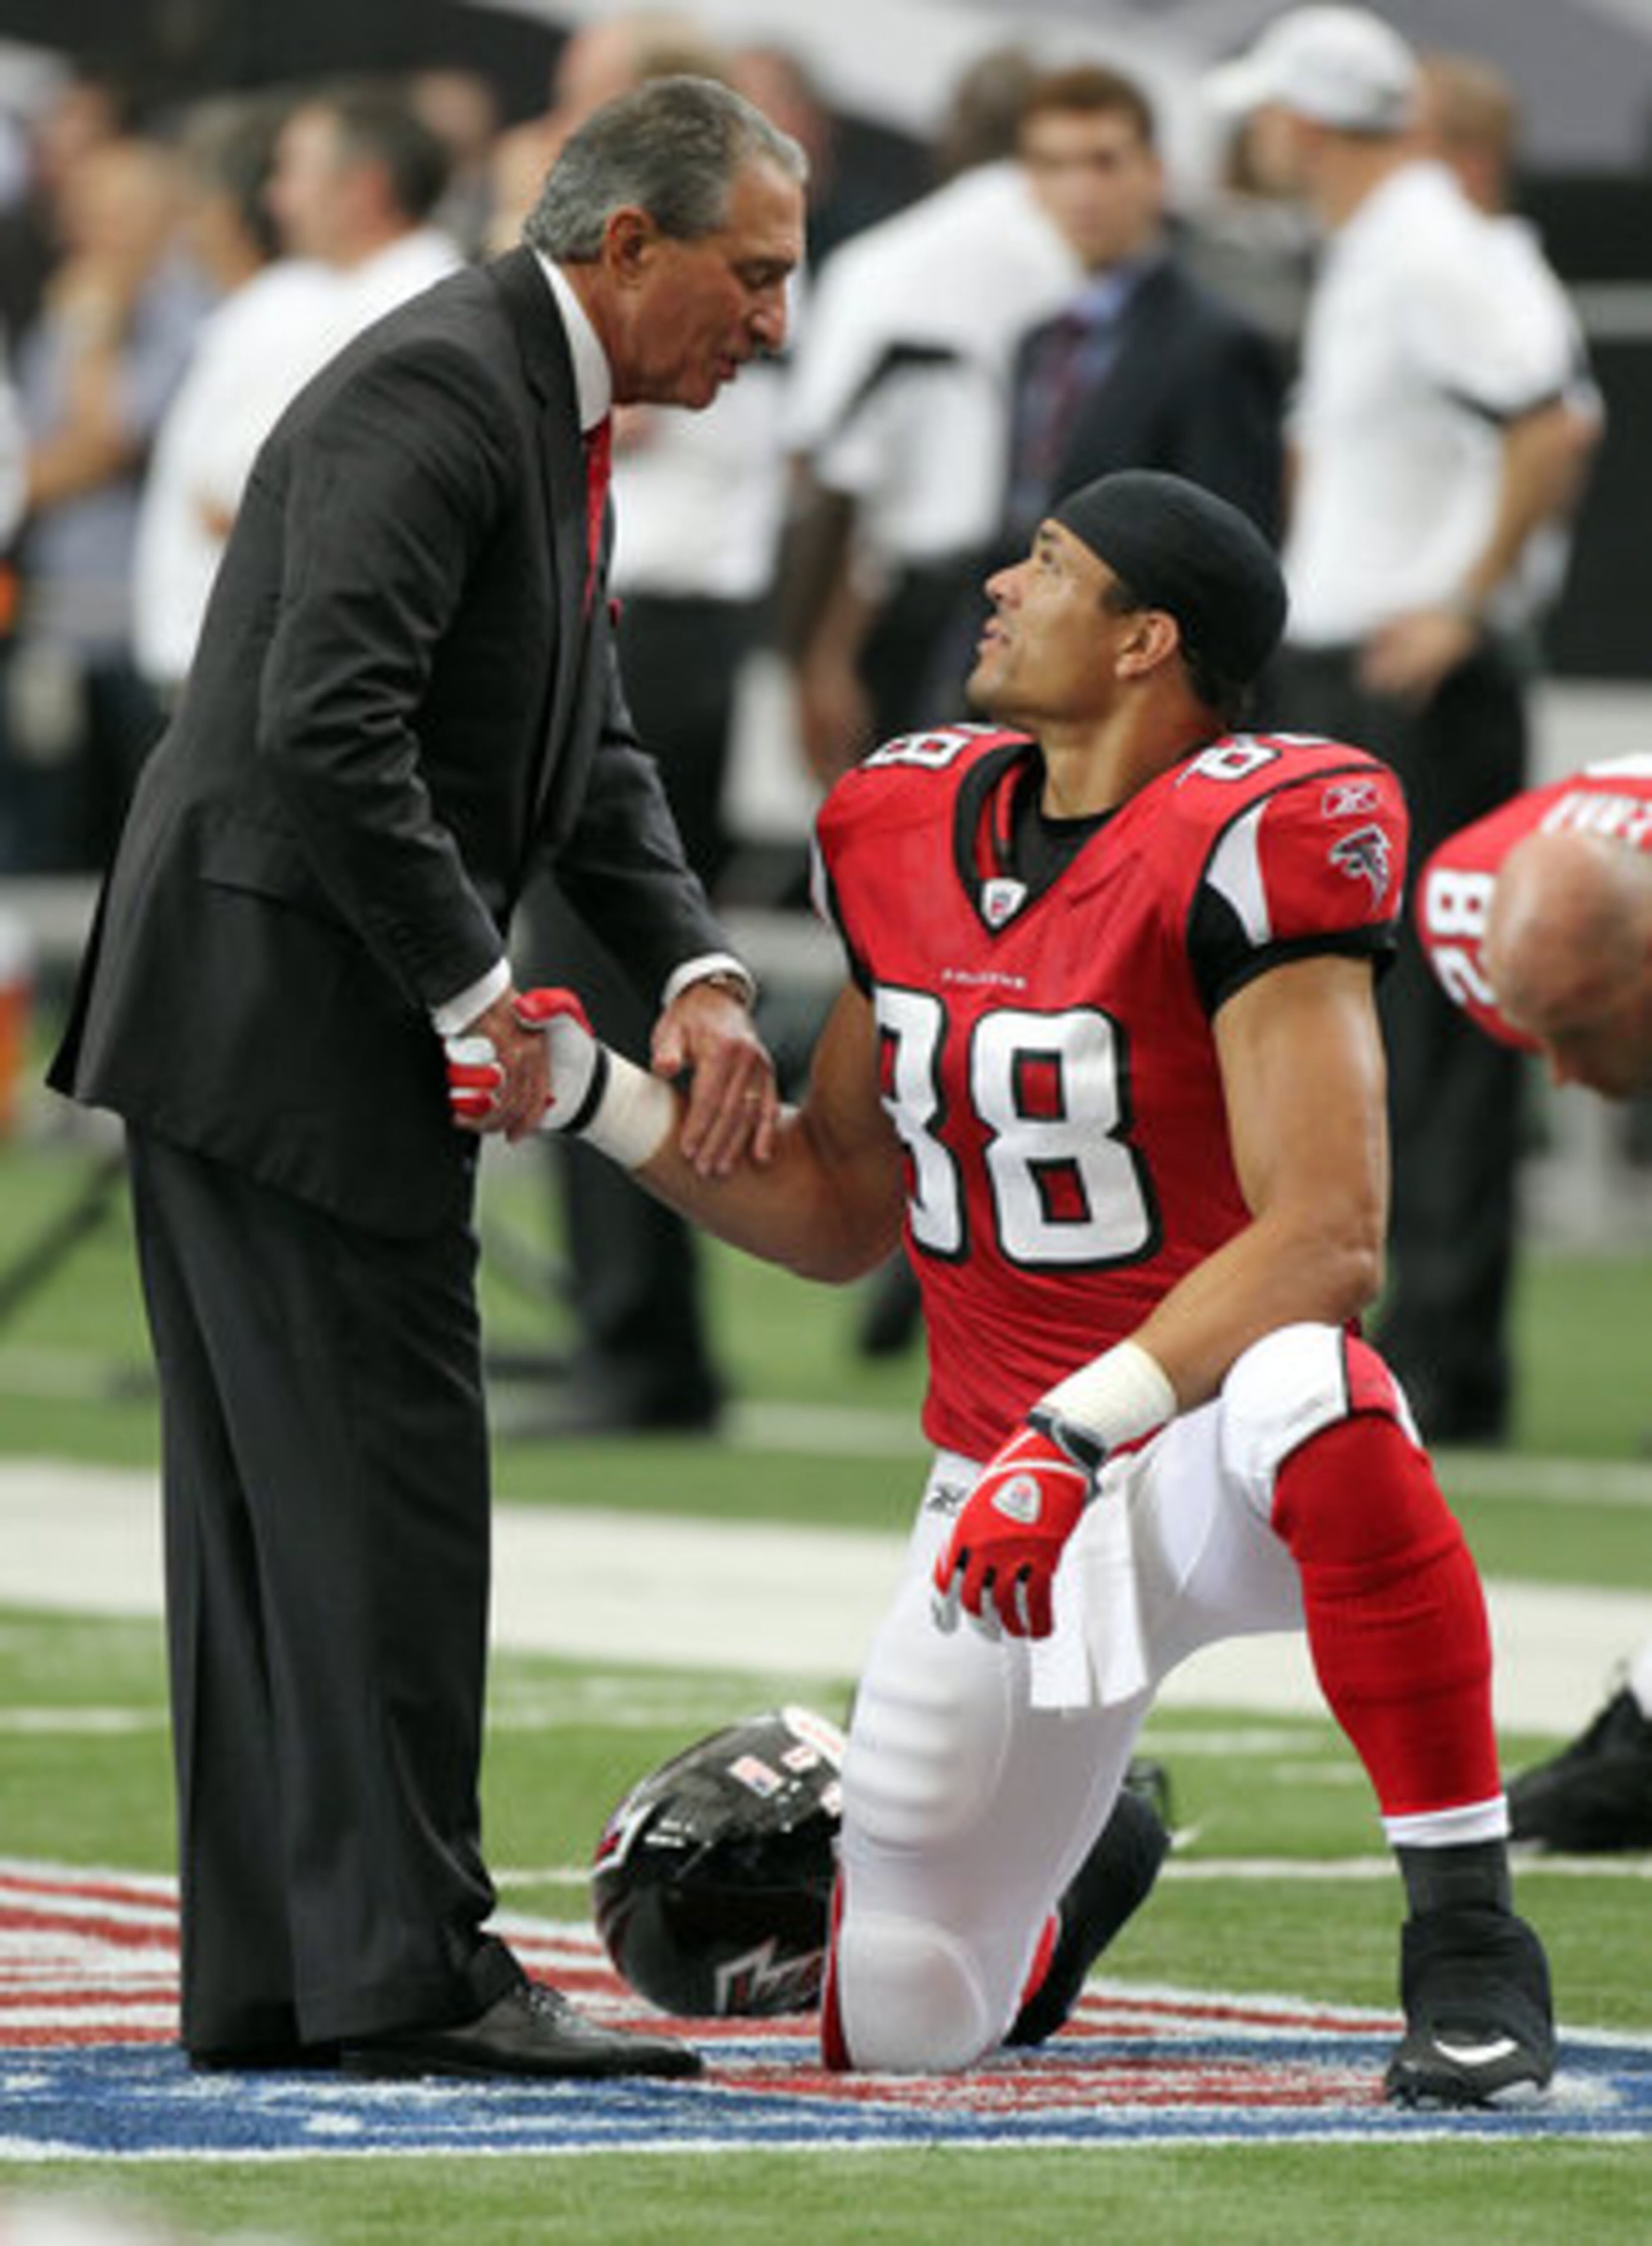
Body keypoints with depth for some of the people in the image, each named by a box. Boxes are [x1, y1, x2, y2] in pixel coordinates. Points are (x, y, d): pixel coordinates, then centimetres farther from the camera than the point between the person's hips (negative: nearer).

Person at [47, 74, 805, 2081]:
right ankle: (404, 1968, -4)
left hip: (269, 1038, 10)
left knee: (274, 1511, 11)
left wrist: (694, 973, 1)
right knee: (378, 1493, -7)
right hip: (280, 1013, -10)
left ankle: (268, 1974, 15)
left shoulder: (551, 416, 16)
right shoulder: (437, 389, -16)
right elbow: (327, 729, -25)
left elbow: (589, 760, 17)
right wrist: (475, 993, -18)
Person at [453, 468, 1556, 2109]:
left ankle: (1467, 1942, -30)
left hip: (1199, 1436, -6)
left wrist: (1078, 1431, -33)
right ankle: (1069, 1855, 40)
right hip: (1005, 1475, 6)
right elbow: (838, 1215, 14)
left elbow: (1325, 1239, -26)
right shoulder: (906, 834, 4)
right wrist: (592, 1097, 1)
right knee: (895, 2026, 3)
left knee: (1308, 1404, -44)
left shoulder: (1243, 842, -17)